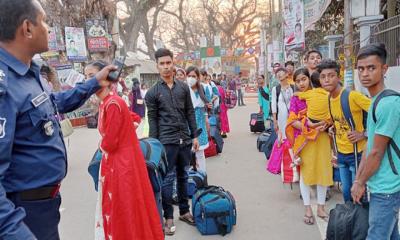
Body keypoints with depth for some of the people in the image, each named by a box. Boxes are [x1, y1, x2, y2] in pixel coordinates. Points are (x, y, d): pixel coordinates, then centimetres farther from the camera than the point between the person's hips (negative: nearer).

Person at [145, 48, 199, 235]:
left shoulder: (183, 87, 9)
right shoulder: (152, 92, 0)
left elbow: (190, 113, 10)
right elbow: (152, 120, -2)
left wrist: (194, 136, 6)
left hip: (185, 140, 4)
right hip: (167, 142, -3)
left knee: (183, 176, 13)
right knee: (168, 179, 3)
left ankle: (184, 211, 27)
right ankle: (168, 217, 15)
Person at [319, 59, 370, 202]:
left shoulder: (352, 95, -20)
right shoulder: (329, 98, 4)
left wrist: (363, 134, -20)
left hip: (356, 153, -7)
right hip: (341, 153, 7)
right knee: (346, 192, 18)